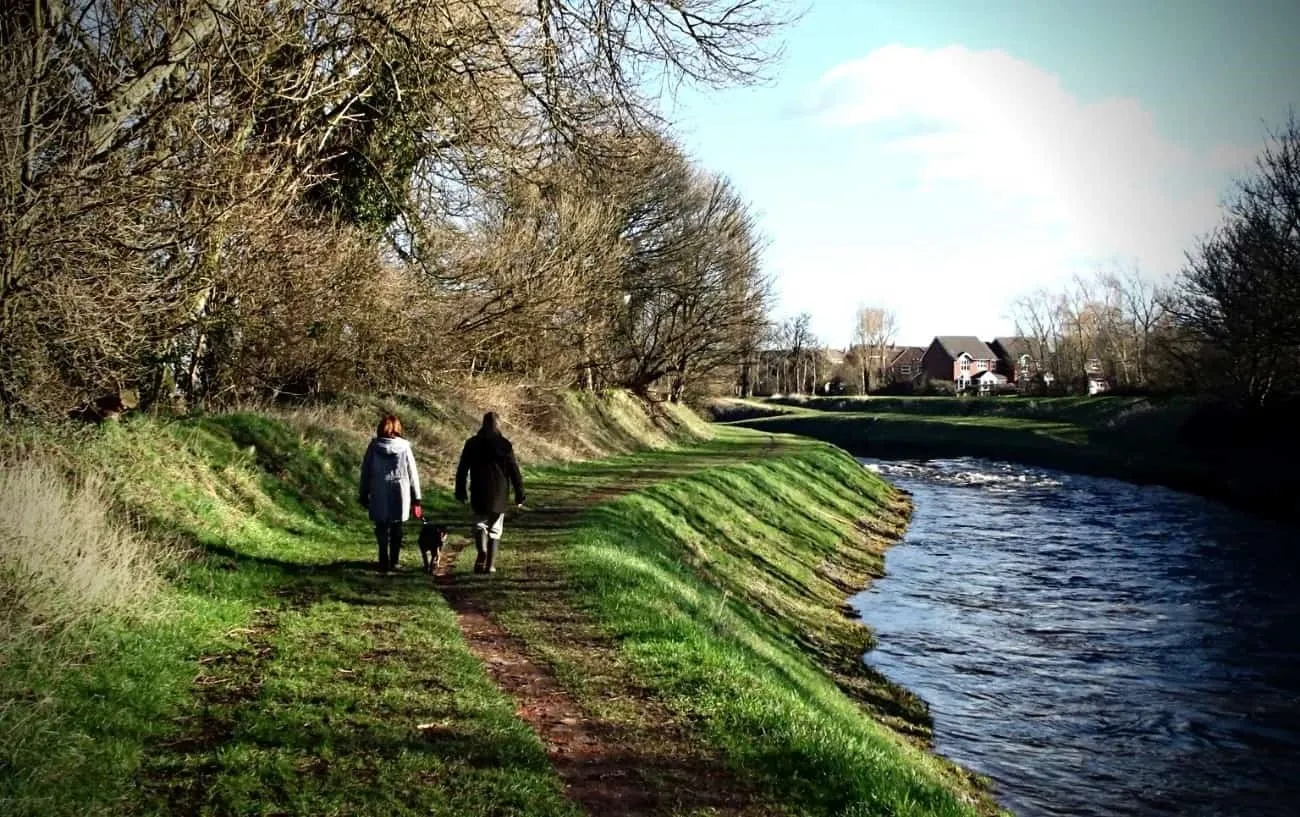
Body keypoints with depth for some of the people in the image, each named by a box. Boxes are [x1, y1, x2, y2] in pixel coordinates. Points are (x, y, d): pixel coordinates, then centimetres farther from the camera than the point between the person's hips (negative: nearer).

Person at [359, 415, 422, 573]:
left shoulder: (374, 446, -2)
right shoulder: (404, 446, -3)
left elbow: (365, 472, 3)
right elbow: (413, 473, 1)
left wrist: (364, 496, 12)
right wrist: (416, 499, 7)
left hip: (379, 495, 0)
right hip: (400, 494, 1)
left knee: (382, 528, 6)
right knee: (396, 529, 13)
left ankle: (384, 562, -6)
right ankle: (393, 562, 16)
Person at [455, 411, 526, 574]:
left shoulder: (472, 443, 1)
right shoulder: (504, 444, -4)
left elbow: (462, 469, 4)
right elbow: (514, 471, -4)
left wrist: (460, 492, 12)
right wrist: (519, 494, 1)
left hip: (478, 494, 1)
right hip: (499, 494, -1)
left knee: (480, 525, 12)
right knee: (495, 530, 8)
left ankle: (482, 554, -15)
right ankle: (490, 565, 6)